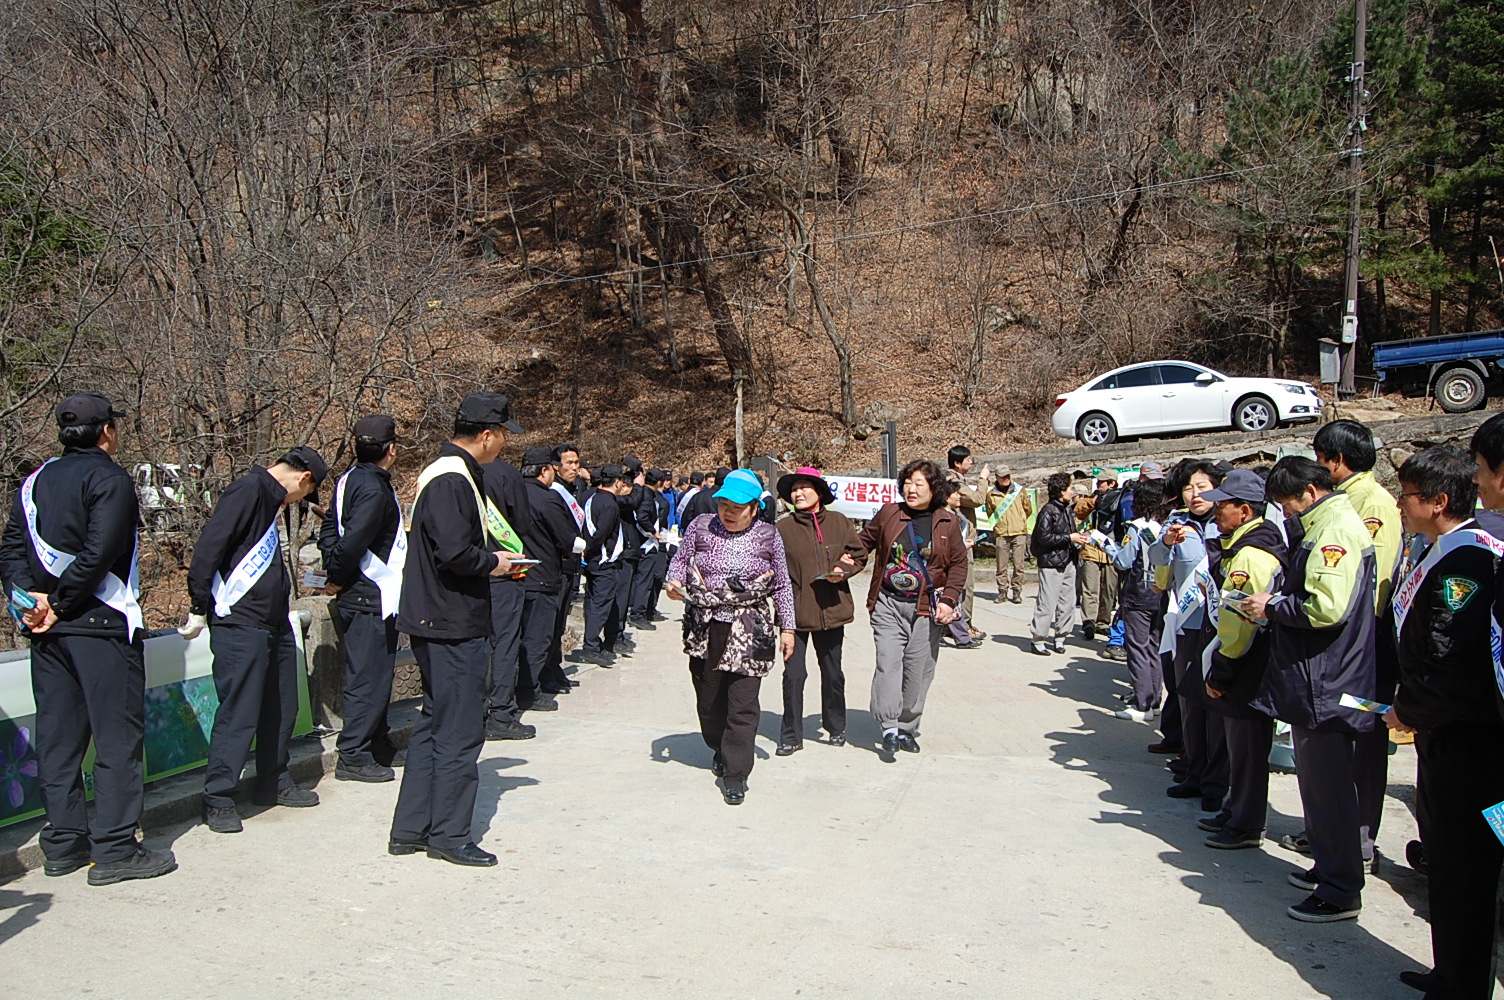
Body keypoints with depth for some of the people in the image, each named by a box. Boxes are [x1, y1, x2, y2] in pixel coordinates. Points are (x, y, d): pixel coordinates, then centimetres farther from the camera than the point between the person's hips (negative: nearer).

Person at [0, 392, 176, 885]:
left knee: (58, 735, 12)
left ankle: (63, 843, 18)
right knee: (118, 734, -2)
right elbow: (98, 554, -19)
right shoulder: (110, 479, -9)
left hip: (46, 628, 8)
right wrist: (60, 605, -11)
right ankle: (114, 848, -1)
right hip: (100, 623, -8)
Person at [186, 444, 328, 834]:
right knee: (239, 713, -5)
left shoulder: (270, 497, 18)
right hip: (240, 624, -10)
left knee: (282, 707, 14)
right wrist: (199, 608, -17)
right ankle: (218, 801, 5)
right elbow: (210, 545, -18)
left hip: (274, 623, 10)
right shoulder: (248, 490, -11)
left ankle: (273, 784, 27)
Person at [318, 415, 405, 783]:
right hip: (371, 598, -10)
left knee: (376, 675, 18)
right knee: (368, 679, -3)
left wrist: (333, 573, 8)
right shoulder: (374, 490, -20)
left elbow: (331, 527, 17)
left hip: (357, 598, 10)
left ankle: (378, 745, 30)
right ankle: (353, 757, 4)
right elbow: (352, 542, -26)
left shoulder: (351, 480, 11)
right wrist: (337, 580, -11)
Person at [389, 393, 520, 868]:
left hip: (442, 622, 11)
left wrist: (491, 557, 8)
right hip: (454, 627, -11)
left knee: (435, 724, 16)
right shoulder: (452, 481, -19)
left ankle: (410, 829, 24)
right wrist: (493, 562, -10)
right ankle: (449, 834, 11)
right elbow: (455, 552, -27)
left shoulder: (449, 473, 14)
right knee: (459, 731, 0)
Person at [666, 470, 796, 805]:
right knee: (708, 699, 12)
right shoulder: (701, 527, 5)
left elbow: (782, 585, 8)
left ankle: (735, 773, 2)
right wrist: (674, 582, -10)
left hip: (749, 633, -2)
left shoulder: (768, 535, 3)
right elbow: (679, 560, 13)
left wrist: (787, 626, 7)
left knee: (743, 704, -6)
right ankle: (720, 749, 38)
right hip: (704, 629, 2)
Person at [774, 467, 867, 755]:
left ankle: (836, 727, 35)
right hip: (795, 610, -2)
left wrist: (843, 570, -9)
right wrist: (783, 597, -12)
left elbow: (859, 556, 8)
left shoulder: (839, 522, 2)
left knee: (832, 673, 16)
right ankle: (791, 736, 11)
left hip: (831, 610, 2)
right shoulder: (783, 527, -4)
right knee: (793, 675, -3)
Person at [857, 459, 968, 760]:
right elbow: (865, 542, 15)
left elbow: (958, 564, 6)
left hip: (926, 608, 0)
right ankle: (889, 728, -11)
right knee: (888, 663, -12)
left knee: (918, 671, 3)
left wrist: (949, 599, -5)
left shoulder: (947, 523, 3)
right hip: (888, 604, 0)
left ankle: (907, 729, 17)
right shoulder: (888, 514, 4)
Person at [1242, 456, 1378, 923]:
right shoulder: (1322, 528, 16)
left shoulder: (1336, 530, -17)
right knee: (1316, 778, 18)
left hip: (1326, 682, -11)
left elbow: (1327, 607, -27)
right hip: (1312, 678, 11)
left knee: (1328, 785, -4)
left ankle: (1342, 892, 4)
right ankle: (1328, 867, 30)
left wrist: (1273, 607, -14)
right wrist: (1275, 605, 6)